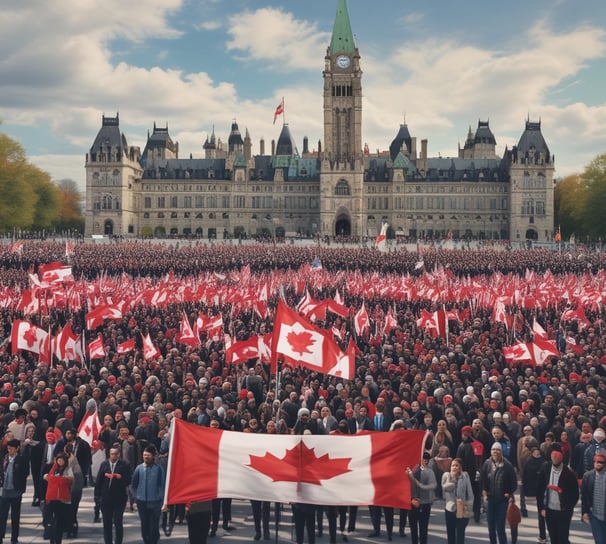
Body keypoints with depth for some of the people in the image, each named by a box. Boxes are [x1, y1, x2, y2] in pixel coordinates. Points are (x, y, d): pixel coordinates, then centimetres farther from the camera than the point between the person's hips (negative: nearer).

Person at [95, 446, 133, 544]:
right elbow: (98, 481, 5)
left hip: (119, 499, -3)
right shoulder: (104, 464, 5)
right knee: (106, 523, 9)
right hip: (105, 498, 3)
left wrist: (120, 478, -22)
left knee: (118, 523, -2)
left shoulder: (124, 465, -3)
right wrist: (97, 496, 1)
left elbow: (128, 481, -6)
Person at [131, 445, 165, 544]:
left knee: (154, 526, 0)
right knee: (144, 525, 12)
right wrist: (138, 494, 8)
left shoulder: (158, 468, -9)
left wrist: (160, 498, -5)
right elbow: (134, 484, 10)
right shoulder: (139, 468, -1)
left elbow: (161, 485, -3)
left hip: (154, 502, -3)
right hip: (141, 502, 3)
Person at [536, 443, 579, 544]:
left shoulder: (568, 473, -13)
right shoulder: (545, 469, -3)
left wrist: (568, 509, -12)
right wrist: (541, 508, 0)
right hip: (549, 510, 3)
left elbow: (575, 494, -6)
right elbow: (539, 490, 3)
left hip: (563, 512, -3)